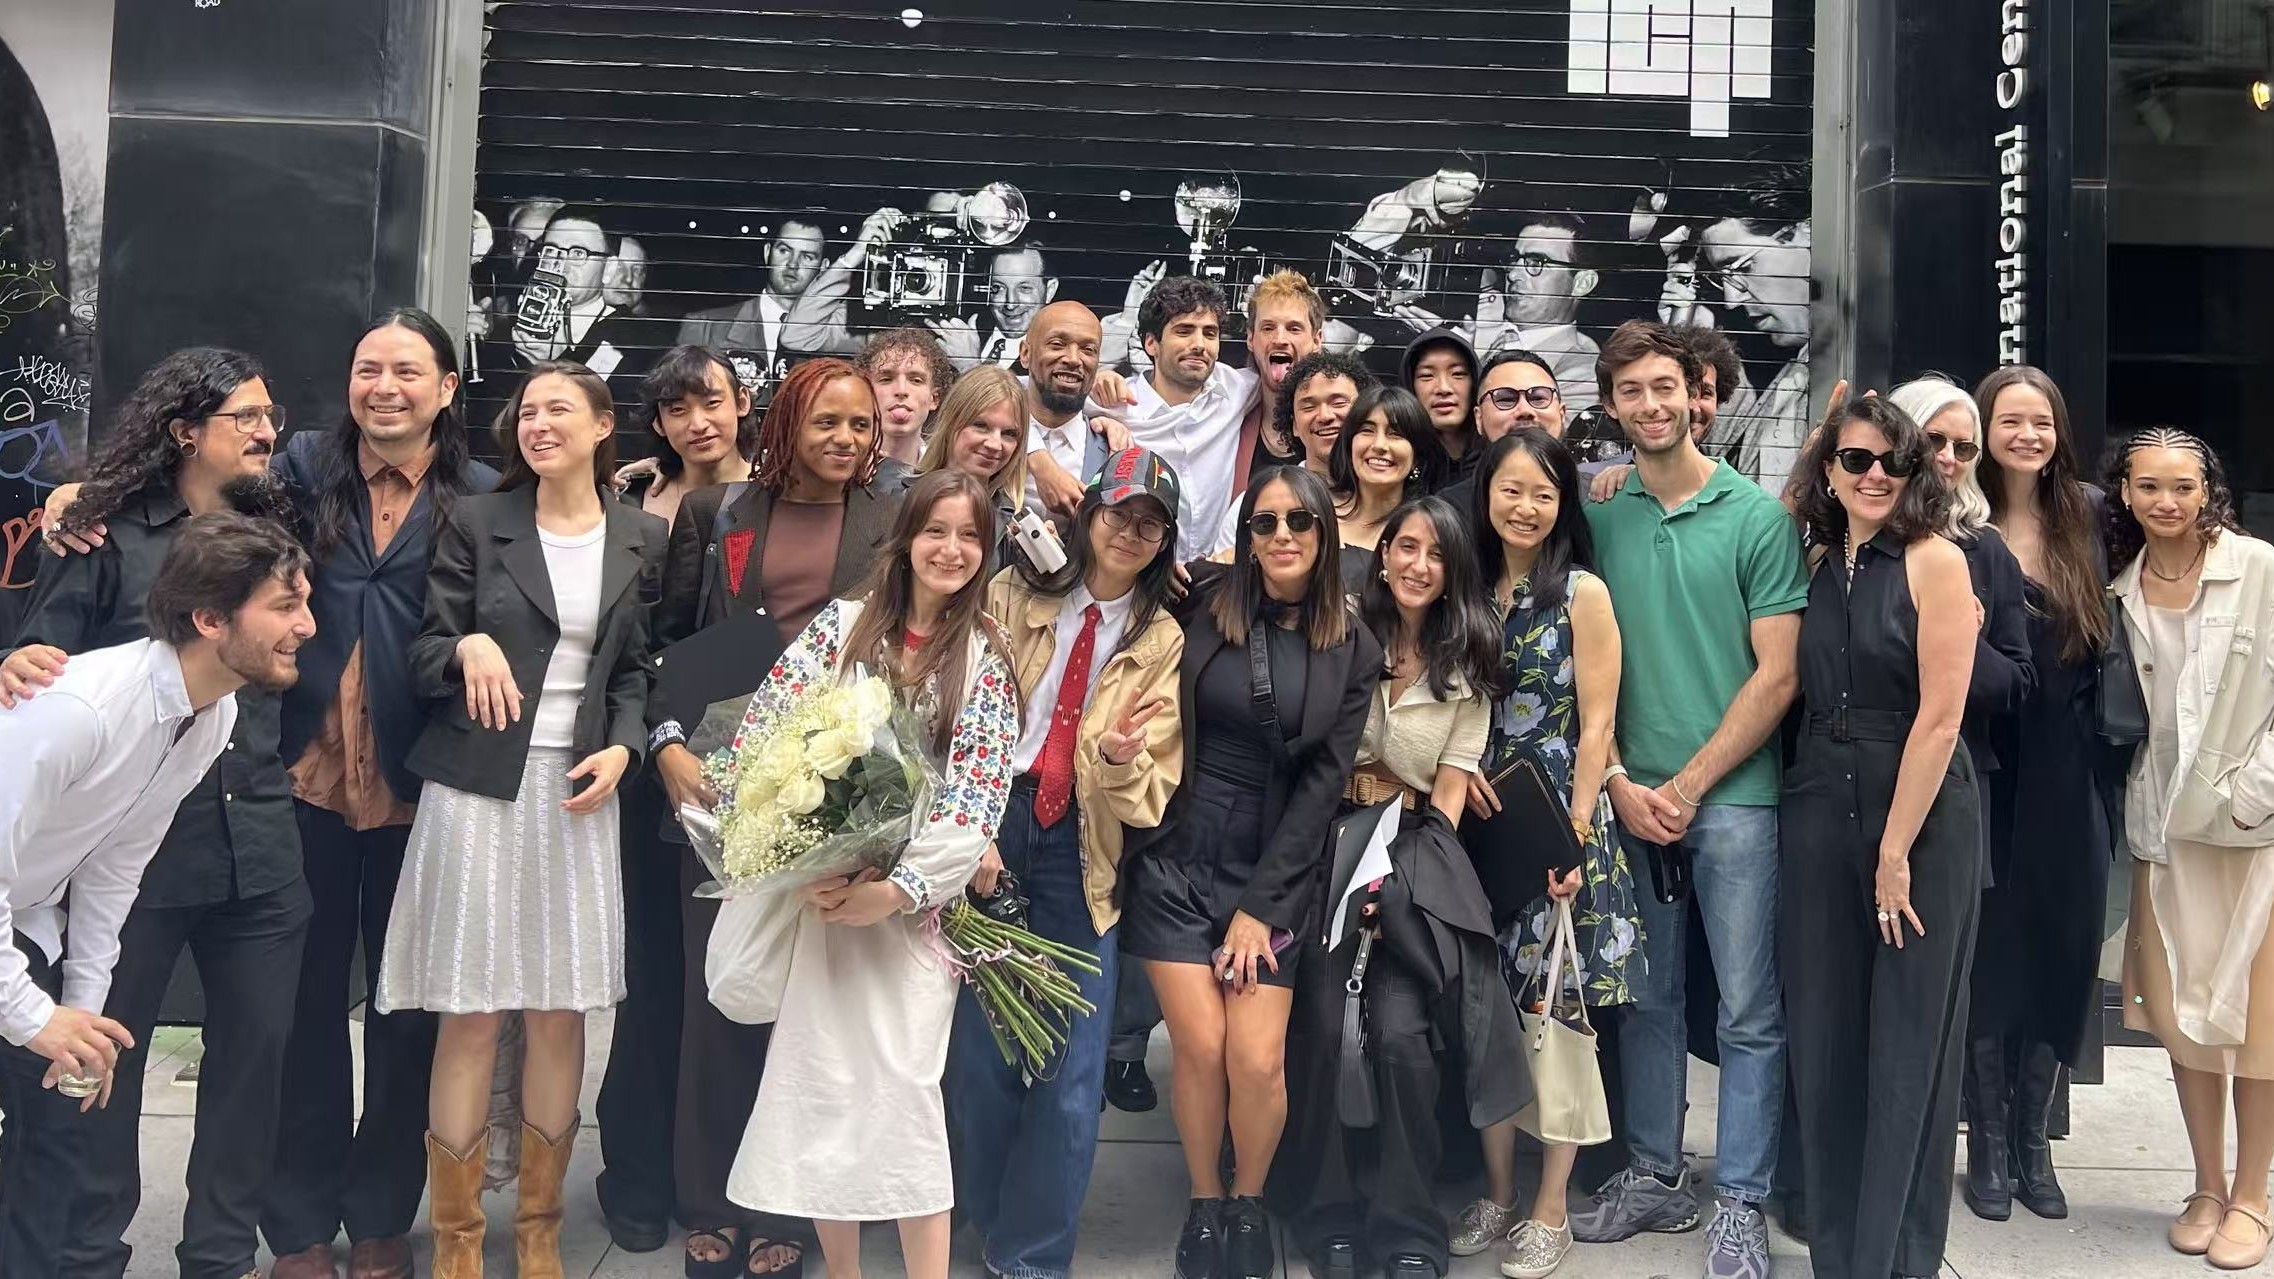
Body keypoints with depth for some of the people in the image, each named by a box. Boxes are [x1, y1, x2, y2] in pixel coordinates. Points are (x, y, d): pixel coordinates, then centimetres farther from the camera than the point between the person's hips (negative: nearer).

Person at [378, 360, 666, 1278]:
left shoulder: (639, 540, 8)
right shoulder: (477, 523, 2)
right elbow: (422, 657, 0)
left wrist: (622, 748, -5)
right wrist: (467, 647, -21)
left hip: (577, 788, 2)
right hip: (479, 785, -2)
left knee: (562, 1013, 5)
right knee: (471, 1015, 0)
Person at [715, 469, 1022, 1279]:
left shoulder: (986, 657, 3)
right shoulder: (841, 624, 5)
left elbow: (977, 797, -6)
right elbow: (762, 738, 0)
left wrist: (895, 889, -18)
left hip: (916, 902, -1)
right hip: (819, 890, 2)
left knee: (905, 1091, -8)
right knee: (819, 1089, 3)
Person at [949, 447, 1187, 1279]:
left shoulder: (1162, 642, 8)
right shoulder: (1012, 596, 5)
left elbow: (1153, 791, 4)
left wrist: (1123, 757, -19)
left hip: (1079, 853, 1)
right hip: (991, 827, 0)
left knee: (1071, 1069, 0)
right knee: (979, 1044, 3)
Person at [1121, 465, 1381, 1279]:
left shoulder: (1354, 652, 2)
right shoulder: (1202, 606, -3)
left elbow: (1323, 782, -1)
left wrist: (1260, 904, -5)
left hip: (1275, 868, 1)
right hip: (1178, 855, -1)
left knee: (1259, 1059, -8)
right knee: (1202, 1048, -7)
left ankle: (1249, 1205, 20)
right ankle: (1203, 1207, 19)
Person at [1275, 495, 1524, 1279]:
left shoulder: (1466, 669, 8)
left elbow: (1449, 794, 5)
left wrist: (1403, 877, -8)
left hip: (1418, 857, 0)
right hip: (1330, 839, 0)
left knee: (1401, 1034, -16)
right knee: (1320, 1028, -14)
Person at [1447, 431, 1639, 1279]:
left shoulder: (1583, 592, -7)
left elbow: (1596, 727, -9)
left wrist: (1577, 834, -15)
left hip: (1559, 821, -5)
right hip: (1486, 821, 5)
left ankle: (1550, 1208, 12)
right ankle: (1497, 1192, 20)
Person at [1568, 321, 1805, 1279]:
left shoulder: (1757, 516, -2)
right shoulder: (1597, 517, 6)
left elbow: (1776, 675, -6)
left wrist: (1688, 784, -10)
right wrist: (1619, 783, -5)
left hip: (1732, 794, -3)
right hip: (1628, 797, 3)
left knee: (1749, 1012, 2)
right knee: (1645, 999, 12)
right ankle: (1655, 1175, 25)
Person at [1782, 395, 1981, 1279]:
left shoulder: (1935, 561, -7)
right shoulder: (1815, 564, 9)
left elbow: (1940, 715, -12)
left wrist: (1895, 850, -13)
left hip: (1921, 815, -5)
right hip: (1818, 814, 5)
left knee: (1909, 1044, 3)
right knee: (1823, 1038, 8)